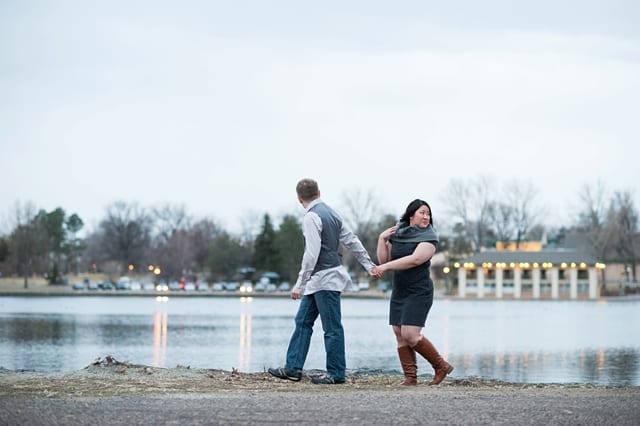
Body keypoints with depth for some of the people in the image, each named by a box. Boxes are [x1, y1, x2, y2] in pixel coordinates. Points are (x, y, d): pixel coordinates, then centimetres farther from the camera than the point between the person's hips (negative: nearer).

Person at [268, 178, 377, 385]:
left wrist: (300, 284, -20)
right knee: (303, 322, 11)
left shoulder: (312, 217, -16)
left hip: (325, 279, -10)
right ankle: (293, 368, 12)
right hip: (317, 282, 10)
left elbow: (312, 254, -22)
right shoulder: (331, 213, 12)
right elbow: (353, 242, 14)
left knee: (332, 328, -2)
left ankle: (336, 374, 3)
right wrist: (369, 265, 19)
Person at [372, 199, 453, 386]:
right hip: (399, 291, 6)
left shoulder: (429, 237, -9)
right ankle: (410, 377, 5)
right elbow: (383, 259, 9)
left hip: (419, 292, -6)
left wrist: (387, 266, -24)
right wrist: (382, 239, -4)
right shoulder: (397, 233, 9)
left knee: (410, 335, -15)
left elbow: (415, 259, -23)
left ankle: (441, 366, 0)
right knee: (399, 335, 1)